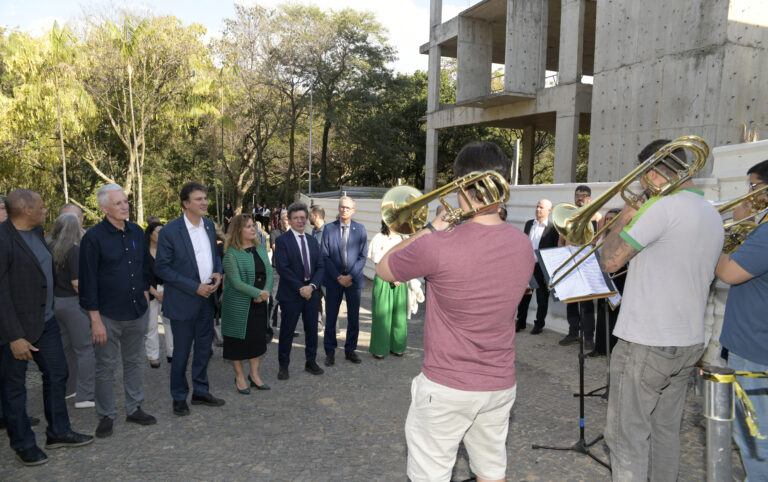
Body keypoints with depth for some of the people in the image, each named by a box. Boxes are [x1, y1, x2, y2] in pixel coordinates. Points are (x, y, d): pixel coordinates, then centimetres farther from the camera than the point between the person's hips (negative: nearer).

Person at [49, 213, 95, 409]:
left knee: (65, 348, 18)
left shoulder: (50, 249, 5)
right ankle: (85, 396, 2)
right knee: (85, 350, 0)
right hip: (73, 303, -7)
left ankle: (67, 388, 30)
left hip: (56, 302, 7)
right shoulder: (75, 250, -16)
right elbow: (77, 282, -20)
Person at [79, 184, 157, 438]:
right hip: (108, 315, -5)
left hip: (137, 312, 5)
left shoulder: (137, 232, 5)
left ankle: (134, 409, 30)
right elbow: (88, 281, -12)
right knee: (106, 367, 8)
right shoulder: (93, 237, -12)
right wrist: (95, 320, -13)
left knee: (134, 363, 16)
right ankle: (106, 416, 23)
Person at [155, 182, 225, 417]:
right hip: (183, 300, -6)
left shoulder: (209, 225, 4)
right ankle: (179, 398, 25)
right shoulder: (170, 231, -15)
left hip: (207, 298, 6)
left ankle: (200, 392, 32)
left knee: (203, 348, 17)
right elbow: (161, 267, -14)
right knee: (181, 352, 7)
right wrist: (195, 287, -18)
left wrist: (218, 272, -5)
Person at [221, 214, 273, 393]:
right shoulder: (231, 254, -13)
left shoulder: (260, 248, 7)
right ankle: (239, 377, 21)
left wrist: (266, 291, -11)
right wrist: (258, 293, -19)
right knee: (238, 339, 6)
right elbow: (236, 282, -18)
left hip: (260, 304, 6)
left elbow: (269, 272, 4)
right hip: (238, 305, -6)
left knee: (258, 337, 12)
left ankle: (254, 374, 26)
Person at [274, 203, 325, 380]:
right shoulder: (282, 241, -6)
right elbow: (282, 268, -14)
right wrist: (300, 288, -17)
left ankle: (311, 362, 28)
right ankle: (283, 366, 18)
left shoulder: (312, 241, 11)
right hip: (290, 294, -5)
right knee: (287, 331, 4)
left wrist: (312, 286, -10)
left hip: (310, 292, 5)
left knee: (312, 329, 12)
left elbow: (319, 266, 7)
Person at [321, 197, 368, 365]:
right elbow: (325, 256, -3)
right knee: (331, 318, 5)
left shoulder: (360, 229, 1)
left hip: (354, 279, 1)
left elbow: (362, 256, -1)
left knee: (353, 318, 8)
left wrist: (350, 276, -12)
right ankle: (330, 352, 17)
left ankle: (350, 350, 22)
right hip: (334, 279, -1)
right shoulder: (329, 228, 0)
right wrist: (338, 277, -11)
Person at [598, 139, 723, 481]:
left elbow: (609, 261, -17)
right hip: (690, 342, 9)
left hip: (646, 344, -9)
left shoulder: (665, 206, -18)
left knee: (628, 436, 1)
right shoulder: (714, 216, 11)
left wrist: (623, 218, -1)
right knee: (667, 430, 20)